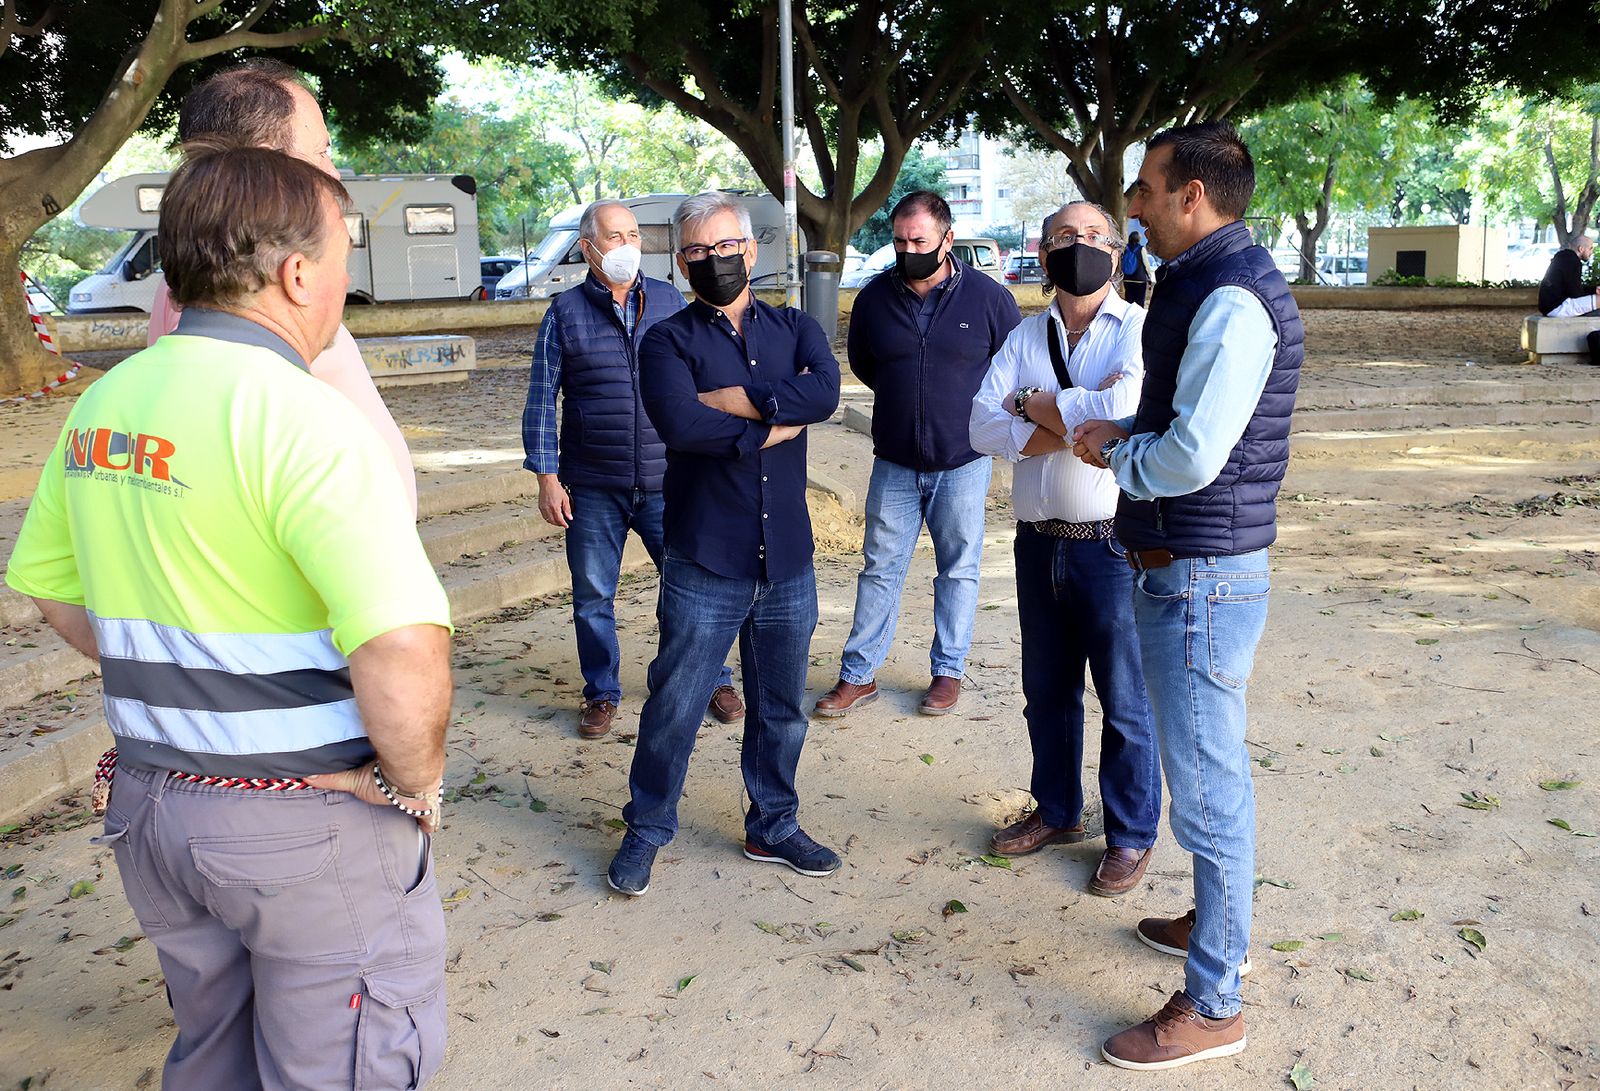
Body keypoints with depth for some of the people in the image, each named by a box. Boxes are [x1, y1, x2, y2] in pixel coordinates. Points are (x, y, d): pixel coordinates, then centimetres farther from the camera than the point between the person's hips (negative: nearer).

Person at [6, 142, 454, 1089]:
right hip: (313, 825, -7)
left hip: (153, 798, 8)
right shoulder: (302, 417, -22)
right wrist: (417, 780, -15)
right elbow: (404, 650, -32)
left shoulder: (101, 405, 3)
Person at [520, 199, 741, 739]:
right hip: (593, 488, 0)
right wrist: (547, 477, -3)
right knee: (593, 597, 9)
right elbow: (541, 401, 2)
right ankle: (601, 693, 26)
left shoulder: (669, 300, 5)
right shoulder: (565, 313, 0)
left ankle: (713, 681, 23)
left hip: (666, 480, 1)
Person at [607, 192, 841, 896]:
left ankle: (773, 827, 34)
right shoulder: (668, 340, -1)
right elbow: (680, 423, -22)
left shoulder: (795, 329, 8)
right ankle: (646, 832, 26)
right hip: (704, 564, -3)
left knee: (781, 708, 16)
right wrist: (777, 423, -13)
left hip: (787, 561, 3)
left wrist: (728, 400, -17)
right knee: (674, 706, 5)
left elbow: (825, 393, -14)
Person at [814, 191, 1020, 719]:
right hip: (894, 462, 2)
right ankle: (858, 675, 15)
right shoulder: (873, 297, -1)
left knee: (959, 569, 9)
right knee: (880, 567, 6)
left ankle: (948, 671, 22)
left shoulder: (988, 297, -7)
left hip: (963, 462, -2)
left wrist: (972, 407, 5)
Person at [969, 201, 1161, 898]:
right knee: (1047, 692, 18)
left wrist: (1033, 404, -10)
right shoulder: (1025, 336, 8)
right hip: (1039, 544, 5)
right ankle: (1057, 812, 37)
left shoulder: (1140, 330, -6)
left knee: (1125, 703, 7)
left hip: (1112, 545, -5)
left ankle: (1132, 836, 24)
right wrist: (1081, 420, -16)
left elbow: (1122, 412, -25)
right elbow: (984, 427, -6)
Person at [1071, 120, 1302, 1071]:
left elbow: (1191, 459, -24)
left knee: (1209, 789, -1)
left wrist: (1112, 451, -7)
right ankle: (1216, 922, 41)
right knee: (1213, 775, 23)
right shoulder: (1210, 287, 14)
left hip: (1202, 582, -11)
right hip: (1191, 572, 11)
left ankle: (1213, 1007, 12)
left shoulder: (1234, 301, -20)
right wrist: (1127, 438, 6)